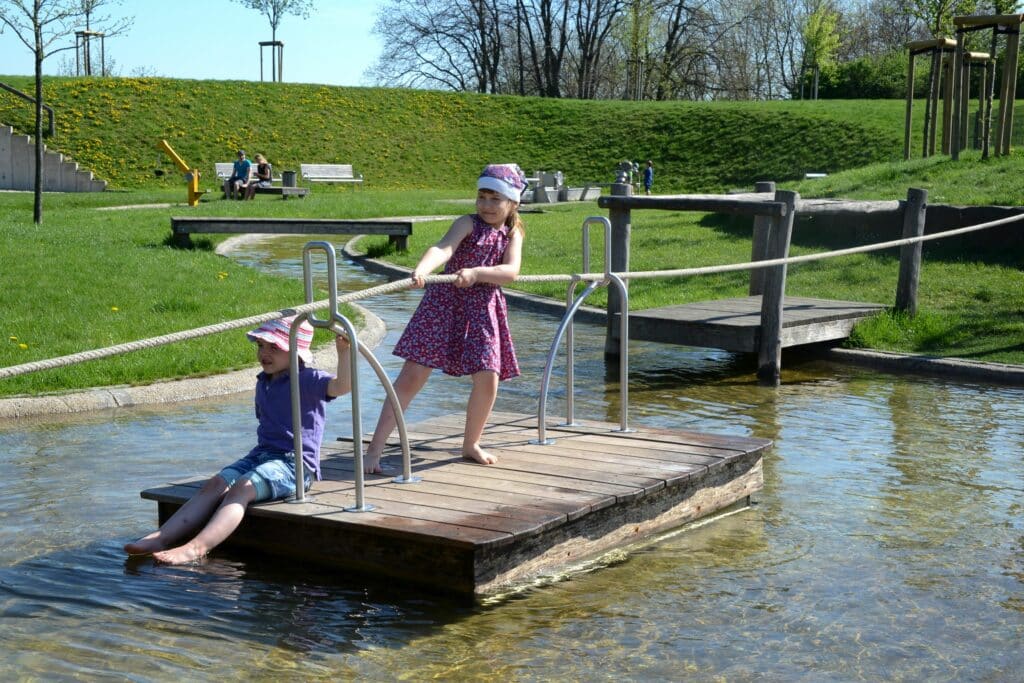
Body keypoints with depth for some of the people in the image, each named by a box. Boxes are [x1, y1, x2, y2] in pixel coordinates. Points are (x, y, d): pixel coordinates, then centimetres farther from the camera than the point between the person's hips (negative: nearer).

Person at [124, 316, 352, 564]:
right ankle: (161, 537, -24)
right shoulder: (263, 382, 19)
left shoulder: (308, 380, -7)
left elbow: (343, 385, -26)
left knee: (242, 488, -30)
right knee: (215, 484, -14)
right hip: (261, 454, 8)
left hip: (295, 462, -8)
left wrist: (343, 351, -39)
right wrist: (261, 452, 17)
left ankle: (196, 548, -45)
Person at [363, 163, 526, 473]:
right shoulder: (467, 223, -5)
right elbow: (443, 248, -25)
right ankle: (374, 449, -8)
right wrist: (421, 270, -45)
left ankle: (471, 444, 23)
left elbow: (511, 271, -11)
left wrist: (476, 272, -27)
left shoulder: (513, 233, 6)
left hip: (484, 310, 4)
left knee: (488, 377, -3)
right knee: (413, 375, -9)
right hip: (444, 303, -4)